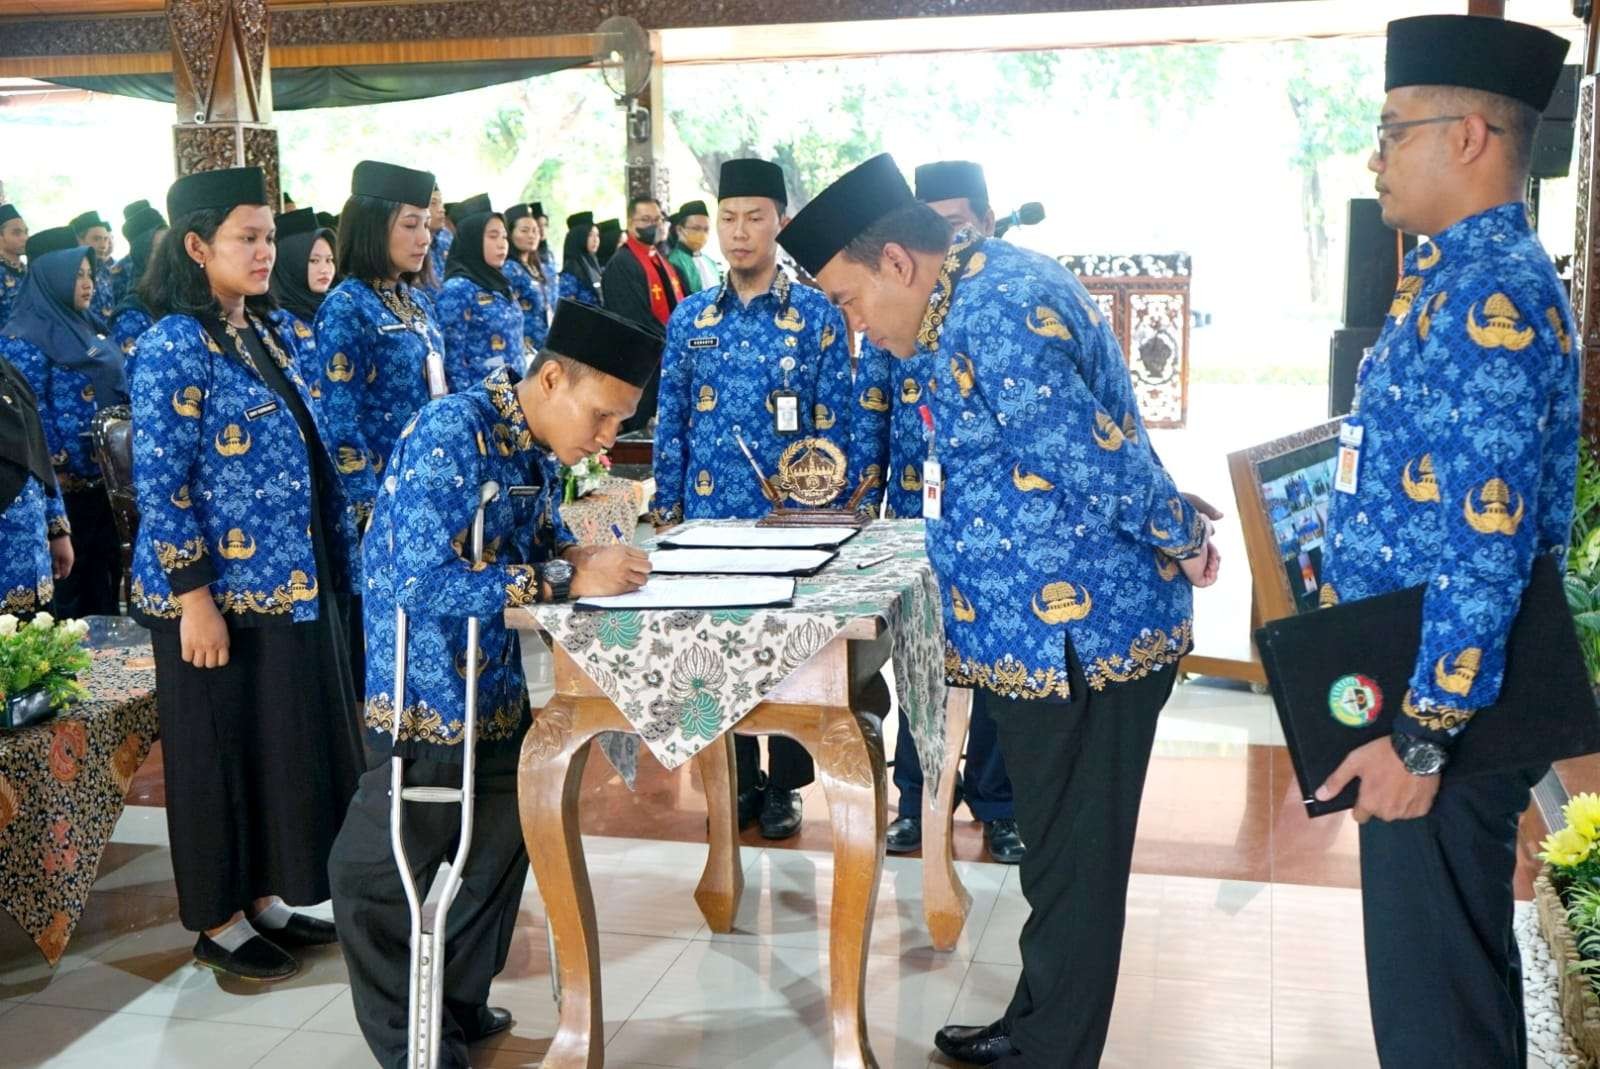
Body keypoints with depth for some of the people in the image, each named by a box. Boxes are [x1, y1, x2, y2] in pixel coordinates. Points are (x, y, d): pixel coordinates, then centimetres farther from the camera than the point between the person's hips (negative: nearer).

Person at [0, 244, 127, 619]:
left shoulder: (85, 326, 15)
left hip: (106, 475, 8)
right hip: (67, 482, -8)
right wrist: (59, 468, -18)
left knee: (106, 565, 14)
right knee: (68, 571, 2)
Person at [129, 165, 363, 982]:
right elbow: (158, 484, -18)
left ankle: (265, 896, 31)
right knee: (221, 752, 5)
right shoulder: (174, 345, -15)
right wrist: (193, 596, -19)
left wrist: (338, 551, 15)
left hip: (291, 582, 8)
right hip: (220, 589, -8)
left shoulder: (267, 333, 10)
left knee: (284, 743, 16)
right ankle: (217, 922, 21)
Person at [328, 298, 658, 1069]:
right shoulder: (452, 434, -23)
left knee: (495, 854, 20)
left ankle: (458, 1003, 39)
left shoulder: (541, 446, 2)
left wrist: (589, 555, -9)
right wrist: (572, 579, -29)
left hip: (500, 695, 9)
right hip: (428, 704, -8)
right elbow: (427, 582, -31)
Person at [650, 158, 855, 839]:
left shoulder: (817, 316, -2)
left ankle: (785, 785, 22)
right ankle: (738, 780, 25)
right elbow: (671, 423, 8)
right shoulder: (690, 319, 6)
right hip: (709, 515, 3)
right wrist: (666, 512, 5)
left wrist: (830, 513, -7)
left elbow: (834, 426, -3)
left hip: (792, 516, -2)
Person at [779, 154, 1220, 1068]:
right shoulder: (993, 283, 12)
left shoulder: (995, 312, -22)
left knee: (1072, 864, 4)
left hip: (1078, 632, -10)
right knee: (1061, 852, 22)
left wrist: (1182, 541, -11)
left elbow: (1097, 464, -25)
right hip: (1056, 627, 10)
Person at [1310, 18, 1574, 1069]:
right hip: (1413, 673, 10)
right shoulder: (1457, 274, 12)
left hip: (1444, 701, -10)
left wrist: (1423, 737, -24)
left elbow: (1488, 546, -26)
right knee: (1458, 952, 24)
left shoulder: (1495, 294, -21)